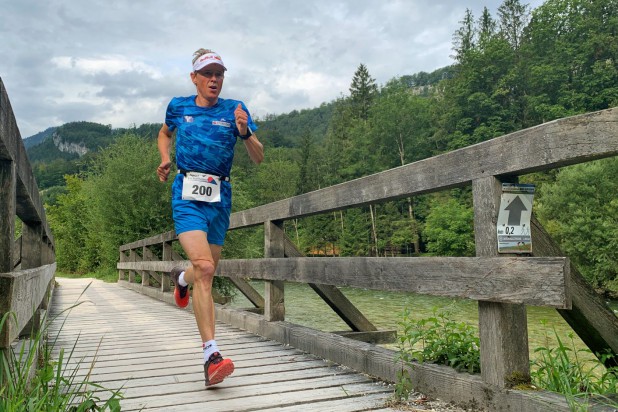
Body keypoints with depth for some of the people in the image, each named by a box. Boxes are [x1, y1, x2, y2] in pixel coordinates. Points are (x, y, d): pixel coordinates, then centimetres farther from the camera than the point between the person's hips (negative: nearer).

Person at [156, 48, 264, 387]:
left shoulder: (234, 110, 5)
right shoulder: (178, 107, 7)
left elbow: (258, 158, 1)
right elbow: (165, 133, 29)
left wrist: (244, 132, -18)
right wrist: (165, 159, 9)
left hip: (220, 197, 2)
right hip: (187, 194, -2)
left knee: (206, 273, 12)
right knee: (204, 268, -21)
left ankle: (181, 278, 51)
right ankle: (211, 354, -21)